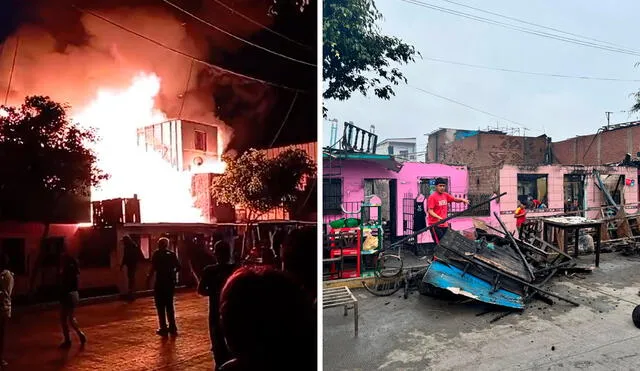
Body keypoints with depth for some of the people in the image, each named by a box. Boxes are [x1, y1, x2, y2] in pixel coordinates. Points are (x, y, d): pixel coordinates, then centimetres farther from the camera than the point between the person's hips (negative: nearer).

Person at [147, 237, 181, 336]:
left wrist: (148, 279, -6)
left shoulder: (157, 254, -7)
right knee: (170, 305, 15)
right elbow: (178, 267, 3)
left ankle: (164, 328, 7)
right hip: (170, 282, 4)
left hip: (160, 282, -4)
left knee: (161, 306, 6)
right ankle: (172, 327, 17)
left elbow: (153, 269, -17)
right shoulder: (172, 254, 5)